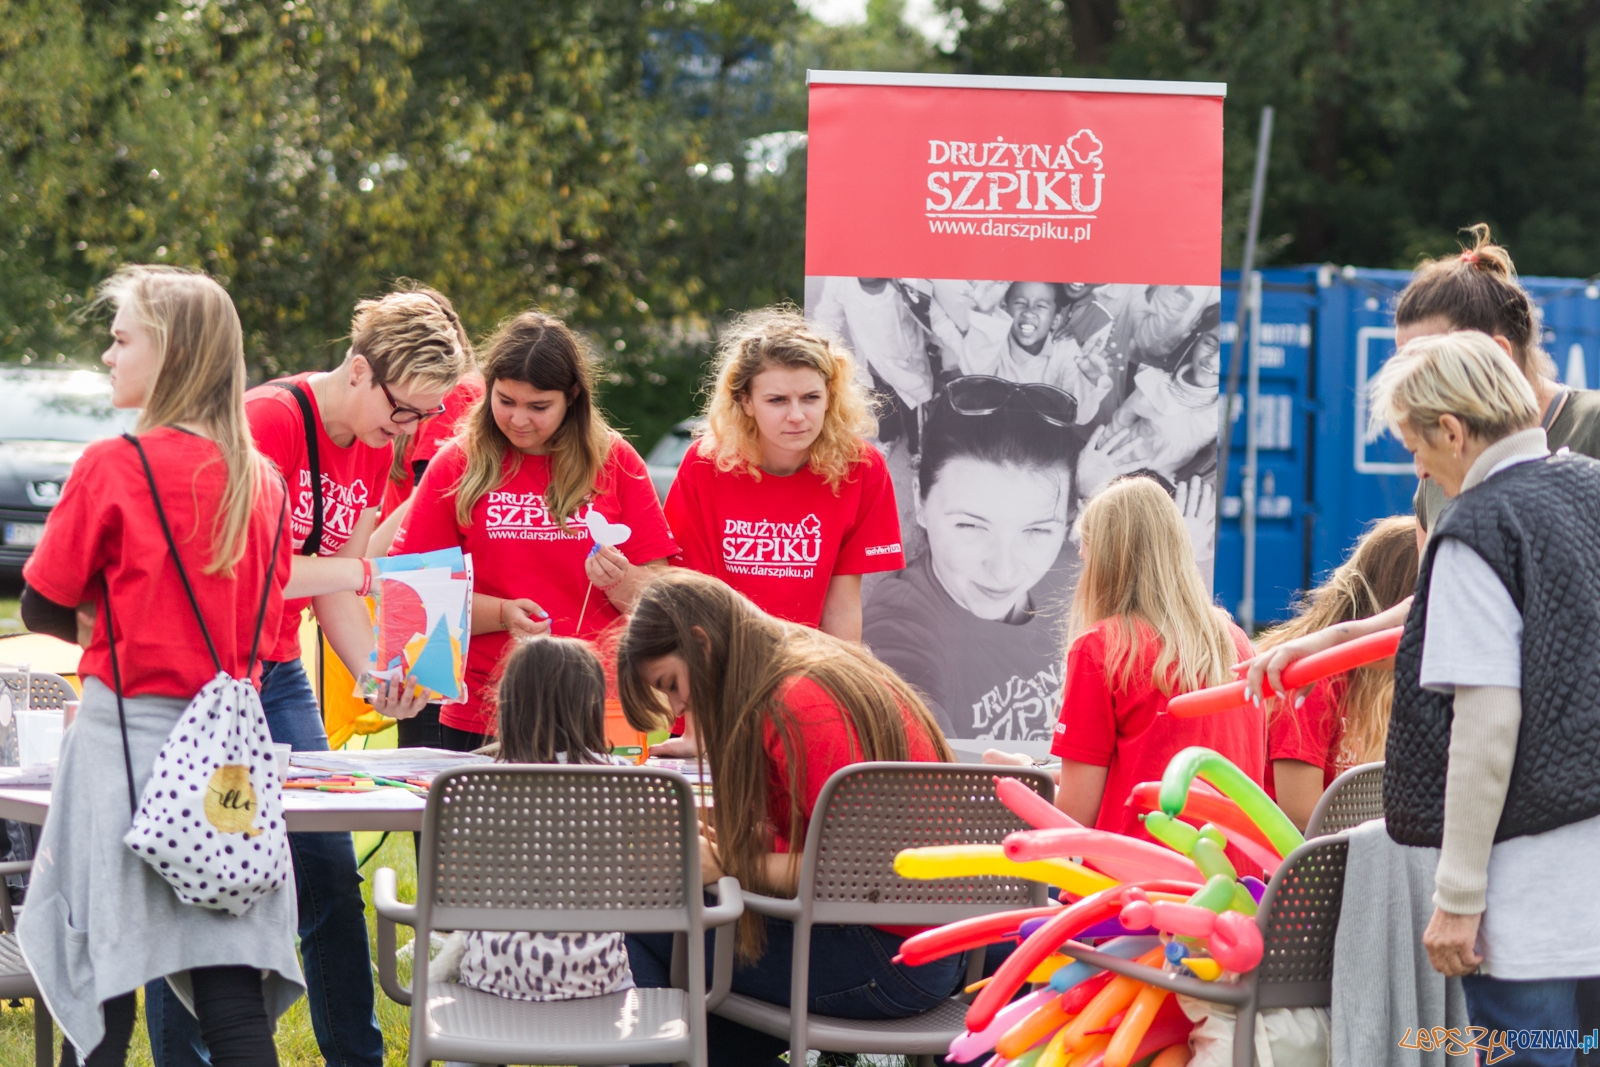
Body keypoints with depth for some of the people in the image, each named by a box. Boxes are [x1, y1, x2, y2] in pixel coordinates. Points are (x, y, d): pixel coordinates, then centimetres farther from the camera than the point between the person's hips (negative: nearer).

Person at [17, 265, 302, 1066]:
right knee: (231, 984, 3)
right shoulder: (261, 480, 7)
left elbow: (41, 608, -3)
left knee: (96, 971, 4)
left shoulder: (112, 467, -10)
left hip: (126, 737, -5)